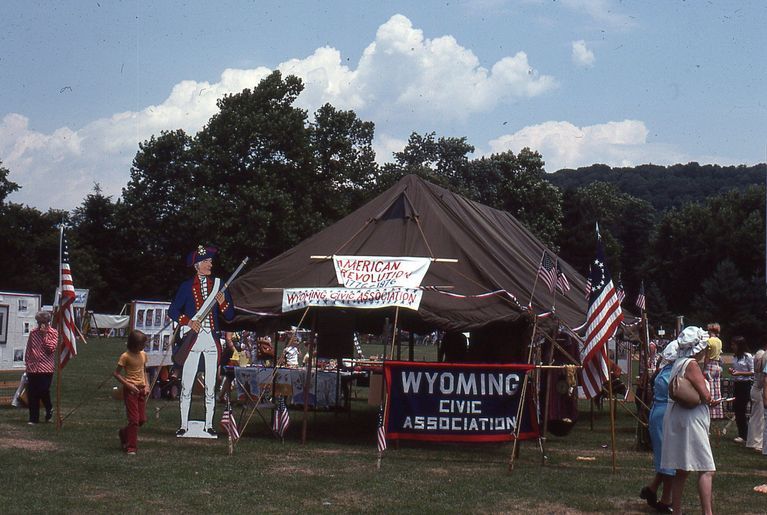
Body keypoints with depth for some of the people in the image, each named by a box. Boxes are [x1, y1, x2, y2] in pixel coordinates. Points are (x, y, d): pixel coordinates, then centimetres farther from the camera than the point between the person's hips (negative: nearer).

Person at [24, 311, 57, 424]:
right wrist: (27, 363, 8)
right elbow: (28, 350, 15)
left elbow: (51, 349, -12)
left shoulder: (54, 333, 0)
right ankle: (33, 418, 12)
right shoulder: (33, 333, 8)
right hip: (32, 368, 3)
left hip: (46, 368, -3)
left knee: (44, 392, -7)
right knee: (32, 394, 3)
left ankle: (49, 410, 22)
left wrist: (45, 334, -12)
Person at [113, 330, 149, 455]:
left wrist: (147, 385, 5)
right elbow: (116, 373, -9)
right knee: (134, 419, -7)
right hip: (130, 390, -6)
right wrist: (128, 385, -17)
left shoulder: (143, 355, 8)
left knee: (142, 419, 7)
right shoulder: (125, 356, -11)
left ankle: (123, 433, 33)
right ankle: (131, 447, 3)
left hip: (141, 389, 6)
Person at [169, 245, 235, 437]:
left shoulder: (218, 285, 10)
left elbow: (230, 316, 9)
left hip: (212, 340, 2)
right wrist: (188, 322, -10)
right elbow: (172, 310, 4)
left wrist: (223, 303, -11)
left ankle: (209, 424, 12)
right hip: (193, 339, -2)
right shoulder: (186, 286, 5)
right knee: (186, 385, -1)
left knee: (210, 385, 5)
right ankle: (184, 424, 7)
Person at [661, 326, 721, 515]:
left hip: (677, 420, 10)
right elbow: (706, 396, -17)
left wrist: (708, 400, 9)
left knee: (682, 470, 13)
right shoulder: (691, 364, -14)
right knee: (706, 470, -12)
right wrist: (709, 399, 2)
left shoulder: (679, 363, 15)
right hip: (690, 420, -10)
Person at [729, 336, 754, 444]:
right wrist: (732, 371, 0)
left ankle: (744, 436, 2)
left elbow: (752, 372, -11)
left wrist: (739, 373, -19)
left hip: (745, 385, -7)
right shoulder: (735, 356, 10)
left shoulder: (748, 356, -12)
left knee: (741, 410, -6)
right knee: (736, 409, 7)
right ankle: (741, 434, 17)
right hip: (736, 384, 7)